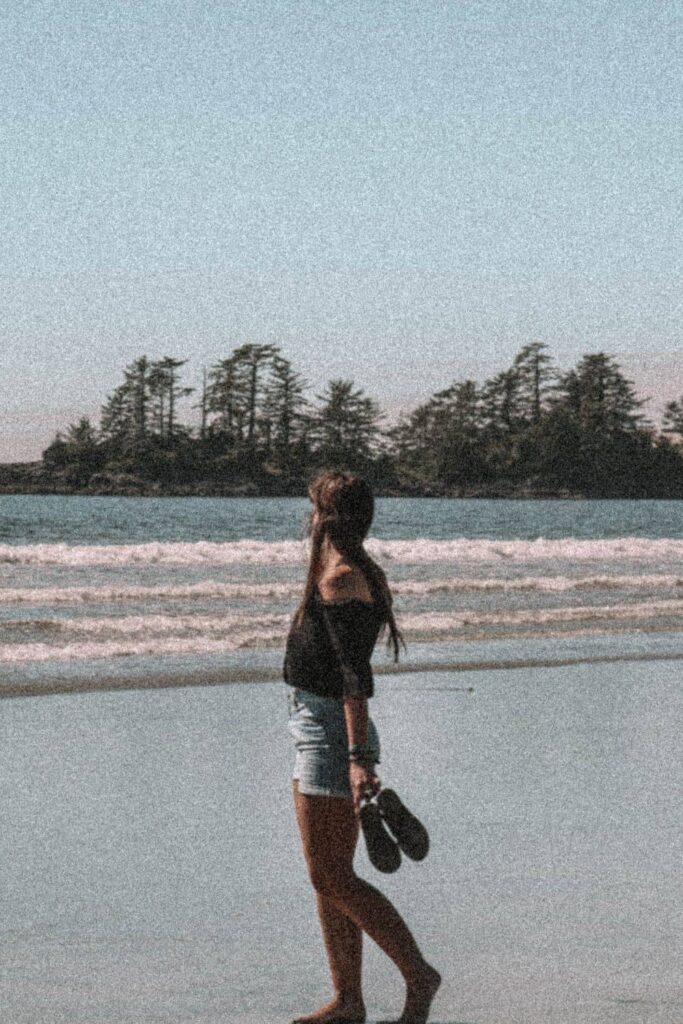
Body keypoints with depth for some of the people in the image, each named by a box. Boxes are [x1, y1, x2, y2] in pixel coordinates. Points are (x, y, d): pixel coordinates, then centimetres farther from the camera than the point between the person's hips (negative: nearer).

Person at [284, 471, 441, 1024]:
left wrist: (358, 759, -29)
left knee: (331, 877, -9)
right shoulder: (362, 574, 14)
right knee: (330, 876, 11)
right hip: (322, 732, 10)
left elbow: (354, 676, -24)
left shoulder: (339, 579, -17)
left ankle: (418, 974, -6)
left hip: (330, 733, -10)